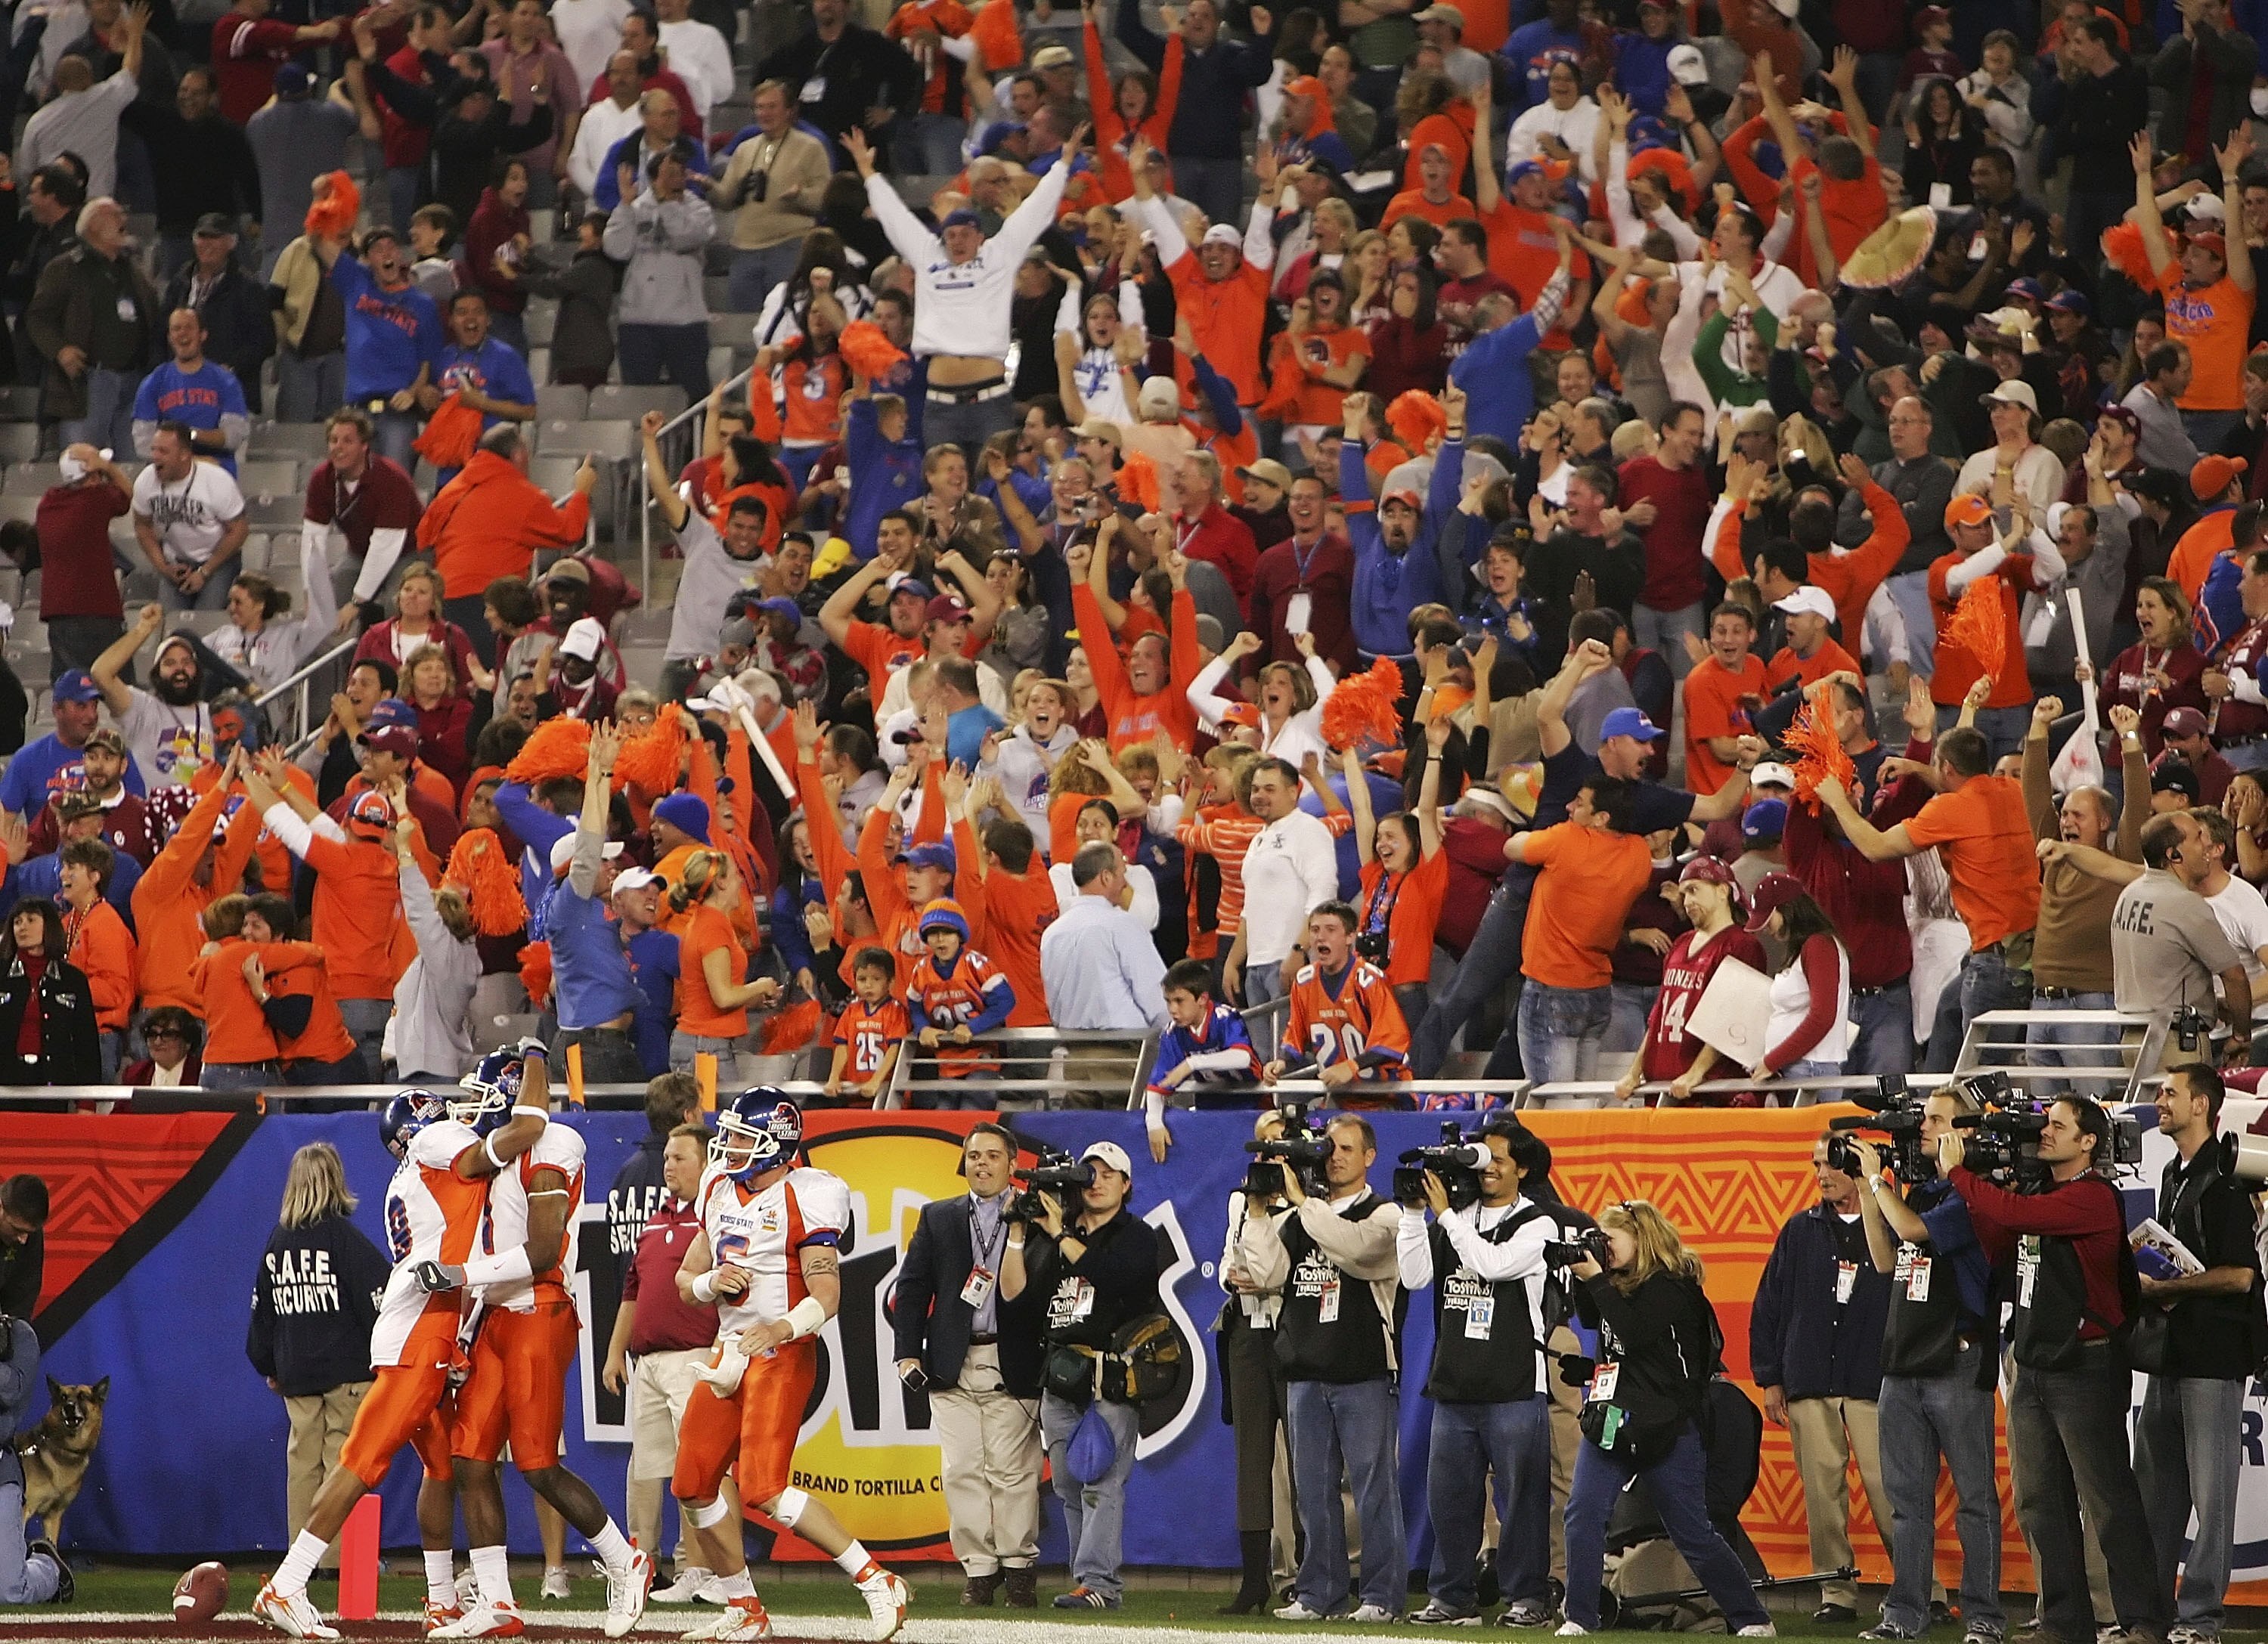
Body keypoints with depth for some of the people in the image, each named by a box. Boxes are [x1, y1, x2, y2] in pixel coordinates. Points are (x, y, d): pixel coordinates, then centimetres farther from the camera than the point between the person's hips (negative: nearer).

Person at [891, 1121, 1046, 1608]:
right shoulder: (938, 1218, 15)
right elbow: (912, 1287, 10)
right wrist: (907, 1351, 2)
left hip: (1012, 1363, -2)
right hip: (952, 1363, 3)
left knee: (1012, 1470, -5)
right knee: (963, 1470, -2)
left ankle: (1019, 1567, 5)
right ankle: (978, 1569, 3)